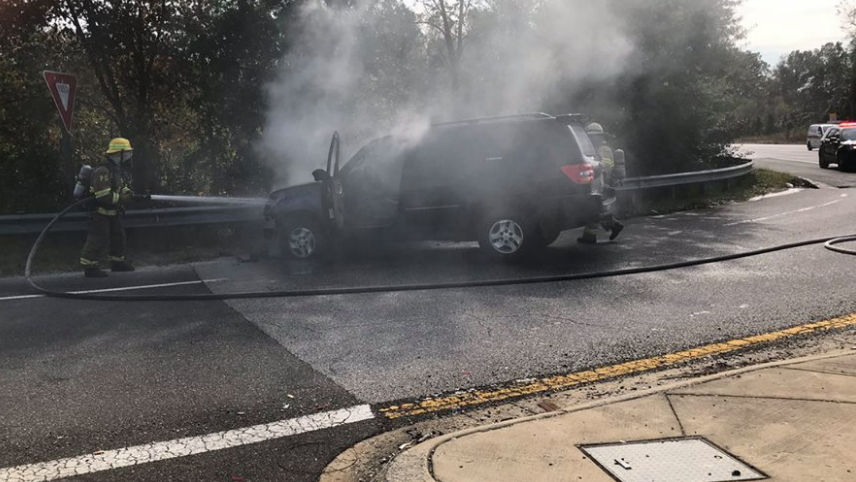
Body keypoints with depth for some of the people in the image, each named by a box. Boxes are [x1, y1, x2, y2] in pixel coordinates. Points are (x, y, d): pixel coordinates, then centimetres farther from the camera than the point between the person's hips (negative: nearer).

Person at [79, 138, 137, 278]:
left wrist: (128, 192, -5)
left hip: (112, 212, 10)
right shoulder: (103, 171, -25)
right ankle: (89, 267, 3)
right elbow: (103, 196, -30)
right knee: (98, 240, -6)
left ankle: (117, 262, 32)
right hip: (100, 213, -10)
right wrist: (123, 198, -23)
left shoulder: (116, 169, 8)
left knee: (118, 236, 18)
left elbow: (121, 187, 17)